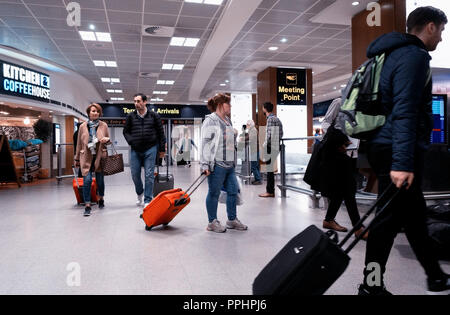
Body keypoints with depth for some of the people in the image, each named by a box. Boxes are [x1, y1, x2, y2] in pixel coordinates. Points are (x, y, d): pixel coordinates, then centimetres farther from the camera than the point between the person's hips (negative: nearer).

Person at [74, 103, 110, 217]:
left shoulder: (104, 125, 4)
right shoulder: (83, 126, 5)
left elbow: (108, 140, 13)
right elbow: (79, 143, 10)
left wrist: (106, 139, -12)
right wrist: (77, 158, 11)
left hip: (100, 156, 1)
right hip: (86, 157, 0)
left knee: (100, 180, 10)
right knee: (87, 180, -10)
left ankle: (101, 199, 35)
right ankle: (87, 206, -2)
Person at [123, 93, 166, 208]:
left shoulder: (154, 116, 2)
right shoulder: (131, 116, 7)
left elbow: (161, 133, 5)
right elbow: (126, 131, 14)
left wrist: (162, 149, 2)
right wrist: (131, 141, -5)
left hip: (150, 149, -2)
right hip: (135, 150, 3)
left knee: (149, 175, -2)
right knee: (135, 175, 6)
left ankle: (148, 200, 8)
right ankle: (140, 194, 34)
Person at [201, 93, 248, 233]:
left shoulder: (228, 121, 18)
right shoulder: (210, 120, -8)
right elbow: (205, 143, -13)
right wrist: (205, 165, -18)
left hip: (230, 164, 9)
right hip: (217, 164, -8)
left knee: (233, 191, 11)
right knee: (214, 193, 2)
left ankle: (232, 219, 26)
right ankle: (212, 222, 15)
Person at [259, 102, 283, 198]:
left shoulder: (271, 119, -13)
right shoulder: (276, 119, 17)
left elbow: (270, 135, -20)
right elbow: (280, 134, 17)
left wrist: (265, 145, -9)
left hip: (271, 147, -10)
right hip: (276, 147, 10)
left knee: (270, 169, -4)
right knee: (270, 169, 14)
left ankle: (270, 191, 0)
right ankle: (270, 190, 19)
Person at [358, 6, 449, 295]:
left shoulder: (397, 54, 22)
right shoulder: (413, 56, -10)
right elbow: (404, 113, -23)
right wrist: (402, 163, -29)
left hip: (387, 148, 10)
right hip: (396, 151, -10)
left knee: (414, 213, 18)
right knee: (392, 218, -3)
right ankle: (372, 286, 10)